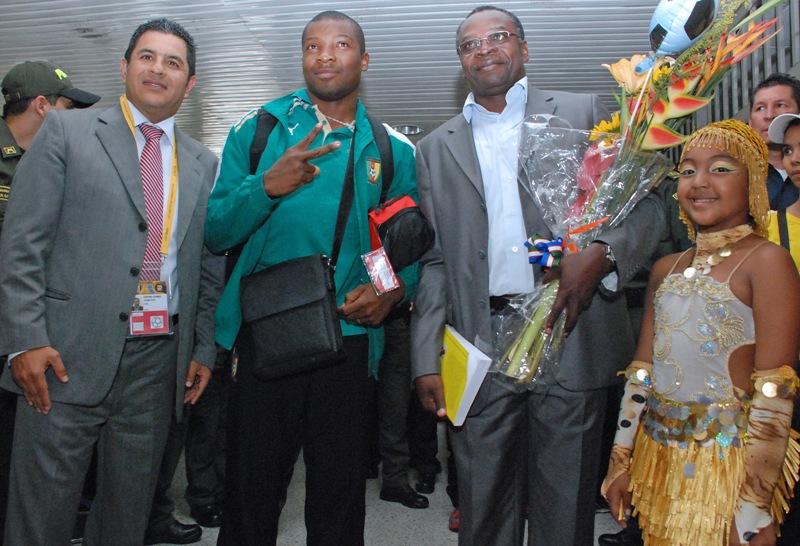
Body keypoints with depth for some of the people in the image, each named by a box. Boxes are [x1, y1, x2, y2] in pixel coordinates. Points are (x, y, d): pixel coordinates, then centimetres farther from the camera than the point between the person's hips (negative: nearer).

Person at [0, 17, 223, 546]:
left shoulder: (205, 165, 11)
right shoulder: (67, 131, 3)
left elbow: (210, 268, 13)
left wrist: (205, 349, 7)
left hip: (159, 364, 3)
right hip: (68, 355, -2)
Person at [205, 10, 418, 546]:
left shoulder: (393, 150, 7)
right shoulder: (257, 130, 6)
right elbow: (215, 233, 1)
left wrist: (395, 289, -10)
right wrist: (266, 186, -16)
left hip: (348, 337, 1)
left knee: (339, 497, 12)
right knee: (252, 492, 9)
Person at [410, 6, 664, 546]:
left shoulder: (584, 114, 9)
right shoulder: (436, 148, 14)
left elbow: (646, 204, 6)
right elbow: (433, 260, 11)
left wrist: (602, 253, -16)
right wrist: (428, 358, 3)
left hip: (570, 338, -1)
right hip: (481, 347, 2)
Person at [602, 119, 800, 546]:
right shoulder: (666, 269, 8)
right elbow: (641, 370, 9)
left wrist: (756, 504, -17)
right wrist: (620, 460, 9)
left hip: (728, 459, -5)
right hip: (657, 458, 6)